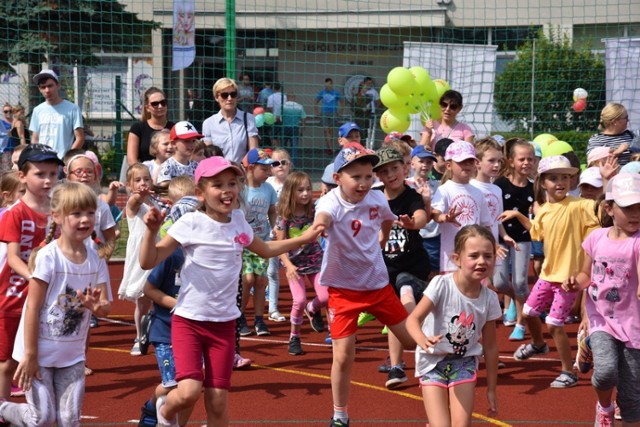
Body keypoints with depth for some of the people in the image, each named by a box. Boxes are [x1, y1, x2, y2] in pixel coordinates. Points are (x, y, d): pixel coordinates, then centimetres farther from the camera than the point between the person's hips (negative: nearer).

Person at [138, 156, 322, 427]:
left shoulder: (238, 222, 5)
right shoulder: (190, 224, -11)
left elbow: (265, 250, 26)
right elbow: (148, 262, -14)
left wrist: (303, 239, 22)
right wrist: (152, 230, -29)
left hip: (224, 323, 4)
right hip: (188, 320, -4)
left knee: (218, 400, 3)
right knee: (189, 392, -19)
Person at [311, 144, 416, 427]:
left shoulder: (377, 199, -8)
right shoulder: (333, 203, -24)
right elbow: (324, 214, -51)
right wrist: (320, 222, -71)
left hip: (378, 283, 4)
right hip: (344, 288, -4)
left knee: (413, 340, 10)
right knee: (343, 356, -5)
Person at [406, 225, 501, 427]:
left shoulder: (489, 298, -7)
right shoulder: (441, 285, -19)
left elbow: (490, 346, 2)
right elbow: (413, 319, -22)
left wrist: (491, 389, 7)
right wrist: (423, 340, -45)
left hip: (464, 362, 3)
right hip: (433, 361, -3)